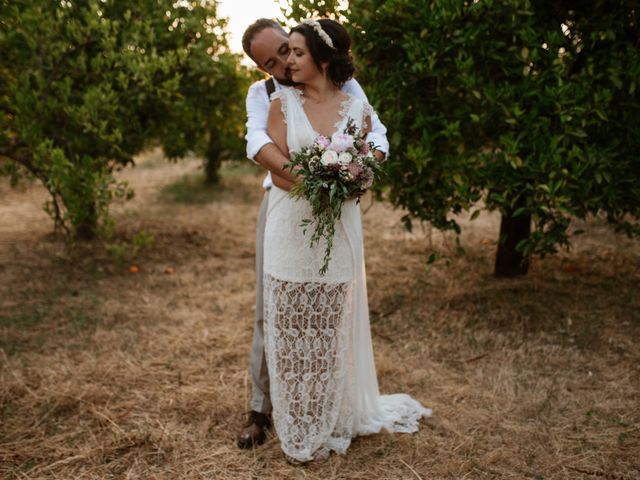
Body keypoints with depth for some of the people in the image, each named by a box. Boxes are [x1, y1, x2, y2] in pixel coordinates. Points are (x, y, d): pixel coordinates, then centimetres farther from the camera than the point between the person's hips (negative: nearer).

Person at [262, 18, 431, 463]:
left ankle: (331, 423, 26)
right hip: (292, 230, 0)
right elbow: (278, 171, -5)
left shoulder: (358, 108, 4)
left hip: (339, 232, 1)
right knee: (291, 333, 4)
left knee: (331, 333, 8)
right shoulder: (283, 102, 2)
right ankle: (299, 432, 19)